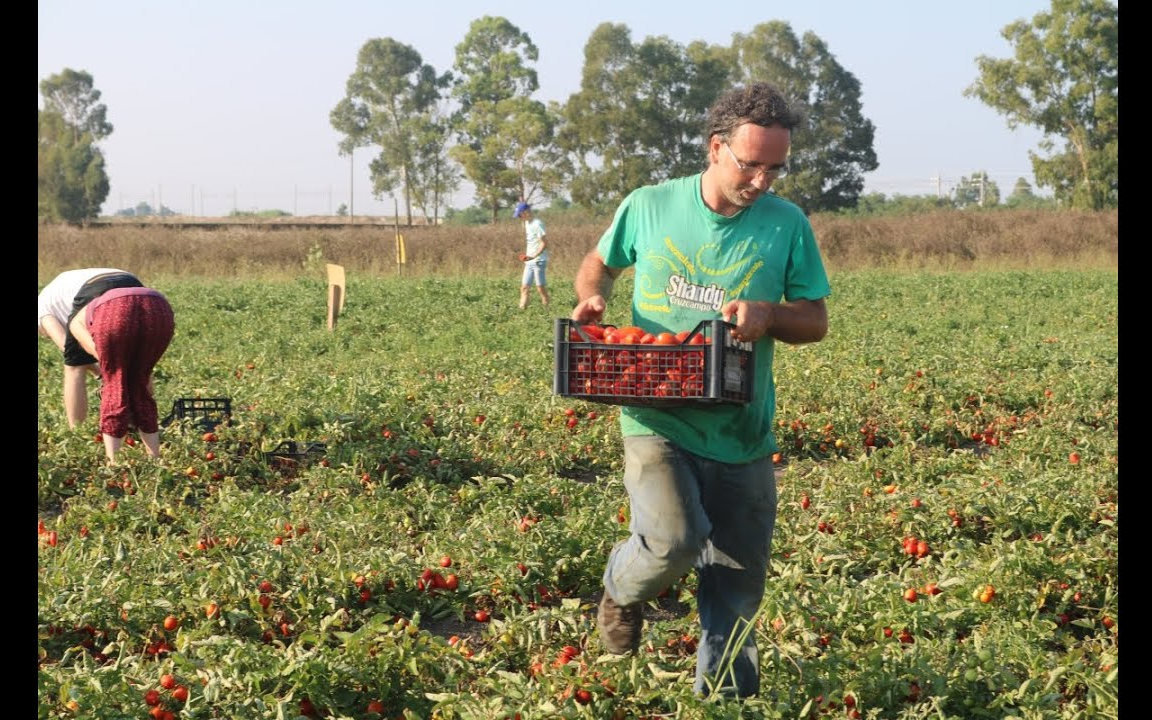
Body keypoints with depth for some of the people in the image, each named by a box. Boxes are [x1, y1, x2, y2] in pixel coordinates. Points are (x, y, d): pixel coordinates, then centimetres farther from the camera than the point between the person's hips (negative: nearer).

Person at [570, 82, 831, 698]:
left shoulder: (788, 225, -1)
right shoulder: (648, 206, -2)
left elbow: (815, 321, 6)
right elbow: (598, 263, 17)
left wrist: (769, 313, -16)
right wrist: (591, 296, -6)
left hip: (742, 435, 2)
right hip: (657, 421, -2)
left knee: (737, 585, 9)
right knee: (674, 540, -27)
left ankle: (724, 699, 31)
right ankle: (623, 589, 9)